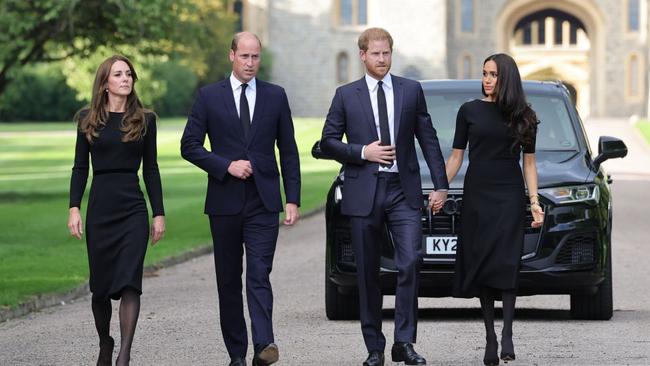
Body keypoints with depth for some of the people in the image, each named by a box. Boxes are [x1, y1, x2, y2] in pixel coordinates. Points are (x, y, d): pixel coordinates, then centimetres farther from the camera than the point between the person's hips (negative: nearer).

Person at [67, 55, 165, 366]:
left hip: (133, 209, -1)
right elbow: (80, 167, 7)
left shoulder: (144, 120, 6)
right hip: (100, 209, 1)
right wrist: (74, 208, -4)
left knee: (129, 281, -13)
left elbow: (150, 169, 7)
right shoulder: (88, 120, 6)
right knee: (100, 285, 7)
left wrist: (159, 213, 3)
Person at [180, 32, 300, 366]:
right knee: (229, 281, 6)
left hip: (264, 203, -1)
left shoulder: (276, 96, 7)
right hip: (225, 202, 1)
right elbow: (189, 146, 2)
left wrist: (293, 199, 2)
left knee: (259, 275, -14)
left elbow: (288, 151, 9)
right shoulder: (209, 96, 4)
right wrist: (226, 166, -11)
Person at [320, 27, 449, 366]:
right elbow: (328, 142, 5)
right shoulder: (346, 95, 6)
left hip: (403, 191, 0)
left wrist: (440, 185, 3)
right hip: (364, 193, 0)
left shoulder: (411, 91, 7)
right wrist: (363, 152, -10)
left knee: (410, 262, -14)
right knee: (367, 274, 4)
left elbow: (428, 139, 8)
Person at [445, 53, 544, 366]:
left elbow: (529, 162, 9)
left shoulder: (523, 116, 6)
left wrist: (535, 201, 1)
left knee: (505, 264, -14)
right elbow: (456, 157, 8)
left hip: (509, 198, -1)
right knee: (480, 267, 0)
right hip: (476, 196, 1)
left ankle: (507, 336, -17)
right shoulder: (469, 111, 6)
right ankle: (490, 337, 4)